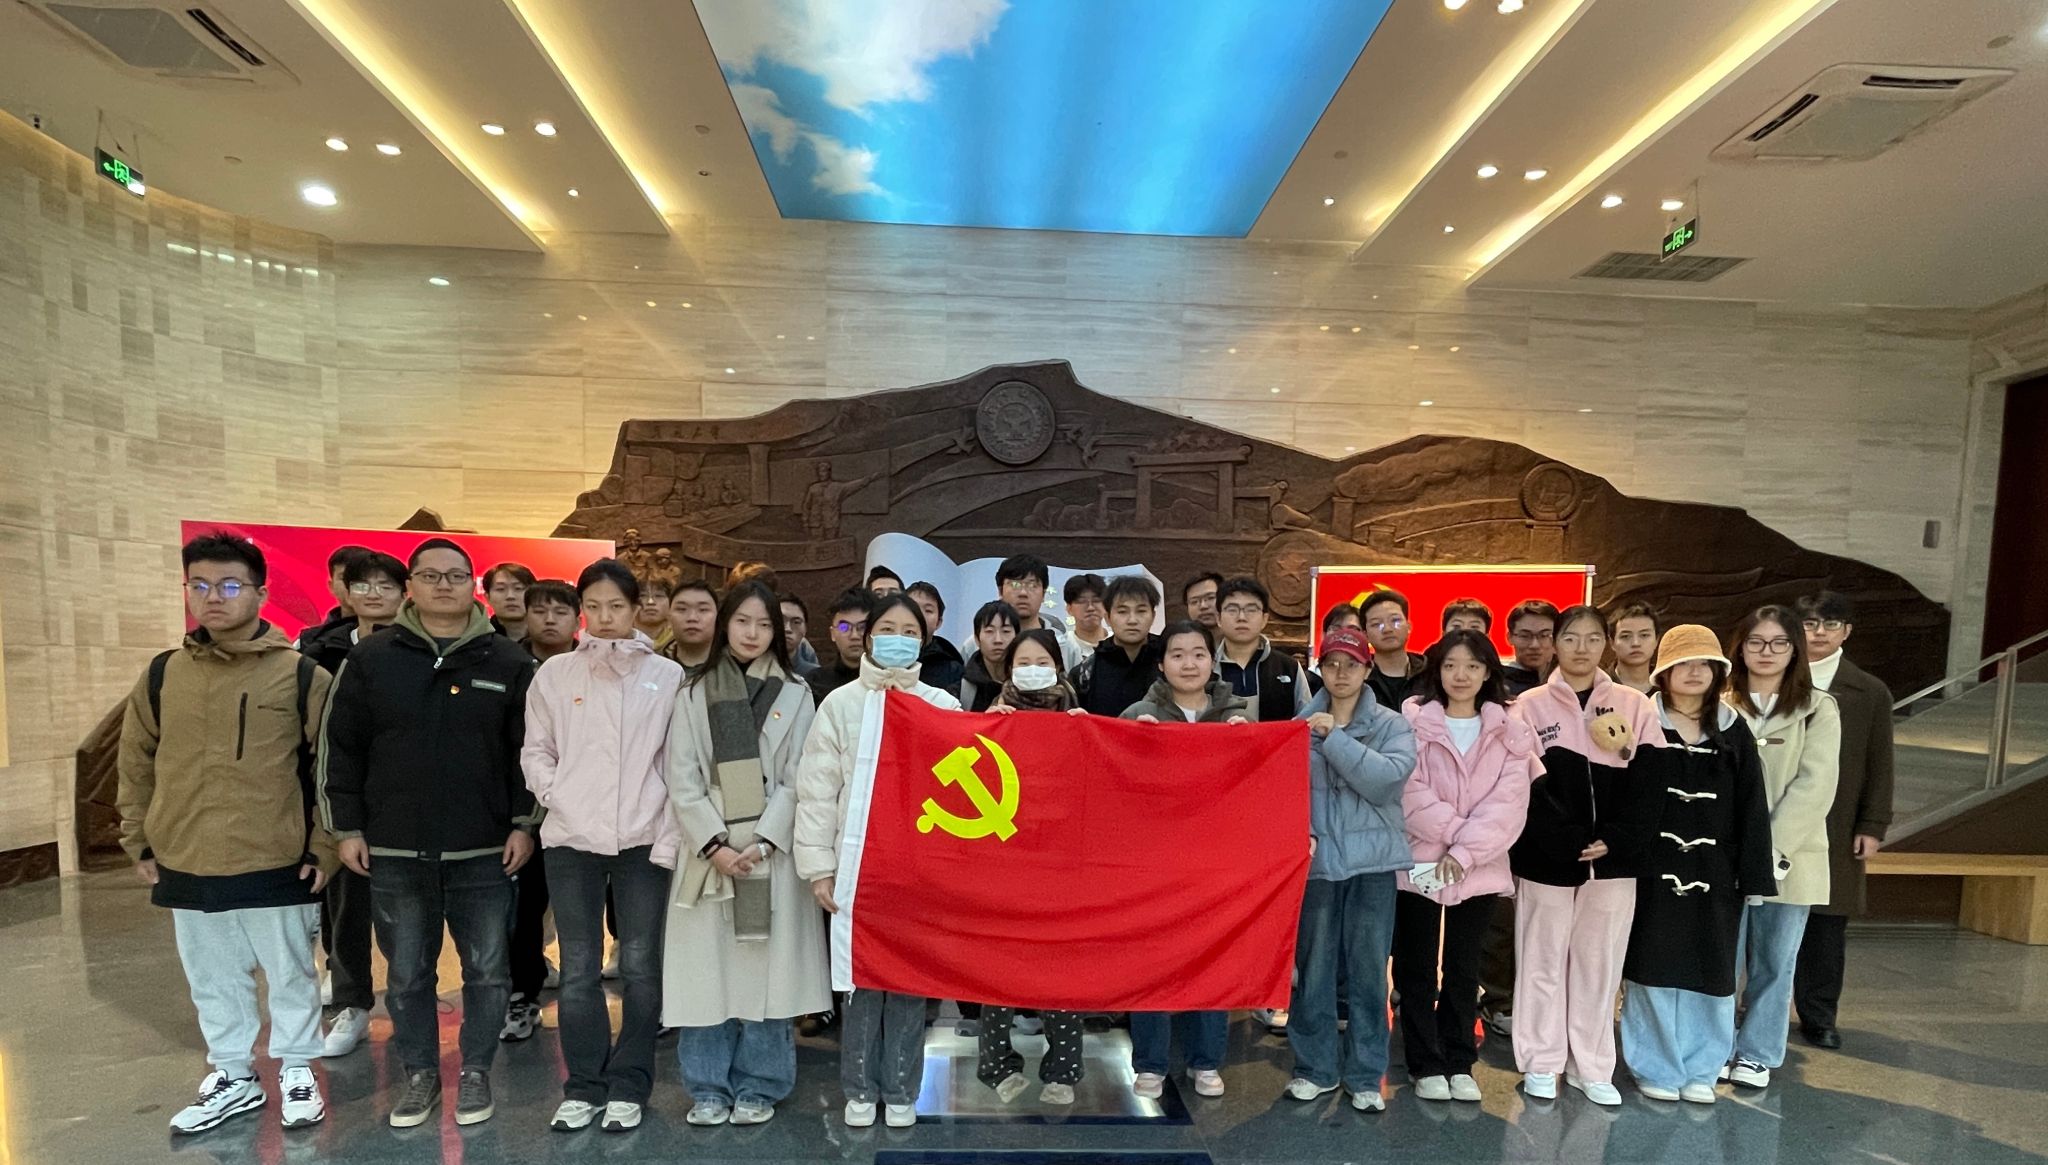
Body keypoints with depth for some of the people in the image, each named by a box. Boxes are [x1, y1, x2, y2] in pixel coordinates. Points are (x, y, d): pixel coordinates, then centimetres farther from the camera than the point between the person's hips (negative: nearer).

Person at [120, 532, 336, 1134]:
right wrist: (140, 843, 10)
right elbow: (136, 763, 13)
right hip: (185, 868, 4)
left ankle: (296, 1070, 30)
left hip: (277, 866, -4)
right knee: (212, 982, 18)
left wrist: (324, 849, -6)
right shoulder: (162, 673, 3)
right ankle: (233, 1076, 36)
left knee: (291, 976, 11)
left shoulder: (302, 675, -8)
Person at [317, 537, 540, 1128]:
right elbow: (340, 747, 4)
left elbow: (530, 749, 0)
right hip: (394, 851, 1)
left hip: (484, 851, -1)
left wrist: (524, 824, -4)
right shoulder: (371, 658, 1)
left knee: (487, 970, 9)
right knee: (406, 974, 14)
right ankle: (420, 1074, 32)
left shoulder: (508, 661, -1)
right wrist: (347, 828, 2)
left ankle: (476, 1072, 27)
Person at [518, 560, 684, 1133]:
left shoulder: (668, 676, 1)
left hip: (644, 840, -1)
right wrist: (557, 799, -6)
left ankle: (628, 1085, 21)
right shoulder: (555, 673, 4)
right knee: (578, 970, 9)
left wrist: (670, 837, -7)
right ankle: (584, 1085, 25)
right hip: (571, 839, 1)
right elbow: (536, 751, 9)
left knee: (640, 967, 6)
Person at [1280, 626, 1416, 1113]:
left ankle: (1365, 1075, 22)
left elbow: (1388, 777, -15)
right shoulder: (1301, 726, 3)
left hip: (1372, 861, 0)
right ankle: (1315, 1067, 24)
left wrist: (1335, 737, -16)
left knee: (1368, 972, 7)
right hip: (1316, 861, 0)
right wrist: (1299, 835, -18)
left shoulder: (1391, 725, 3)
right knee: (1313, 970, 7)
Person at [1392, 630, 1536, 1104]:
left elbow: (1507, 804, -5)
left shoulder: (1509, 733, 5)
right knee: (1417, 969, 6)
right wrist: (1456, 830, -15)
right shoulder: (1413, 721, -3)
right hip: (1418, 862, -2)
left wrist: (1465, 852, -14)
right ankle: (1426, 1064, 19)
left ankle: (1459, 1063, 26)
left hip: (1479, 869, 2)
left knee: (1464, 969, 12)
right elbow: (1411, 793, -10)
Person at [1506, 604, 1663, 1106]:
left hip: (1612, 858, 2)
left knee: (1599, 962, 10)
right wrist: (1571, 842, -15)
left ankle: (1592, 1067, 24)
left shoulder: (1634, 706, 5)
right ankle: (1541, 1064, 20)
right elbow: (1527, 787, -6)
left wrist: (1614, 840, -10)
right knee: (1544, 960, 7)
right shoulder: (1530, 706, -1)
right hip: (1548, 858, -1)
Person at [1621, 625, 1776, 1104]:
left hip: (1714, 872, 3)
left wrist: (1754, 873, 0)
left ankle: (1701, 1070, 27)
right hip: (1653, 869, -3)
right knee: (1655, 970, 5)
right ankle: (1657, 1068, 20)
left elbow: (1752, 807, 4)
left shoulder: (1734, 731, 4)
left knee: (1711, 972, 10)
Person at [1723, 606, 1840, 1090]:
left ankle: (1757, 1054, 24)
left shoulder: (1818, 709, 2)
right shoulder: (1721, 706, 3)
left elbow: (1814, 786, -7)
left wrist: (1774, 850, -14)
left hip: (1788, 859, 0)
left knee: (1774, 962, 9)